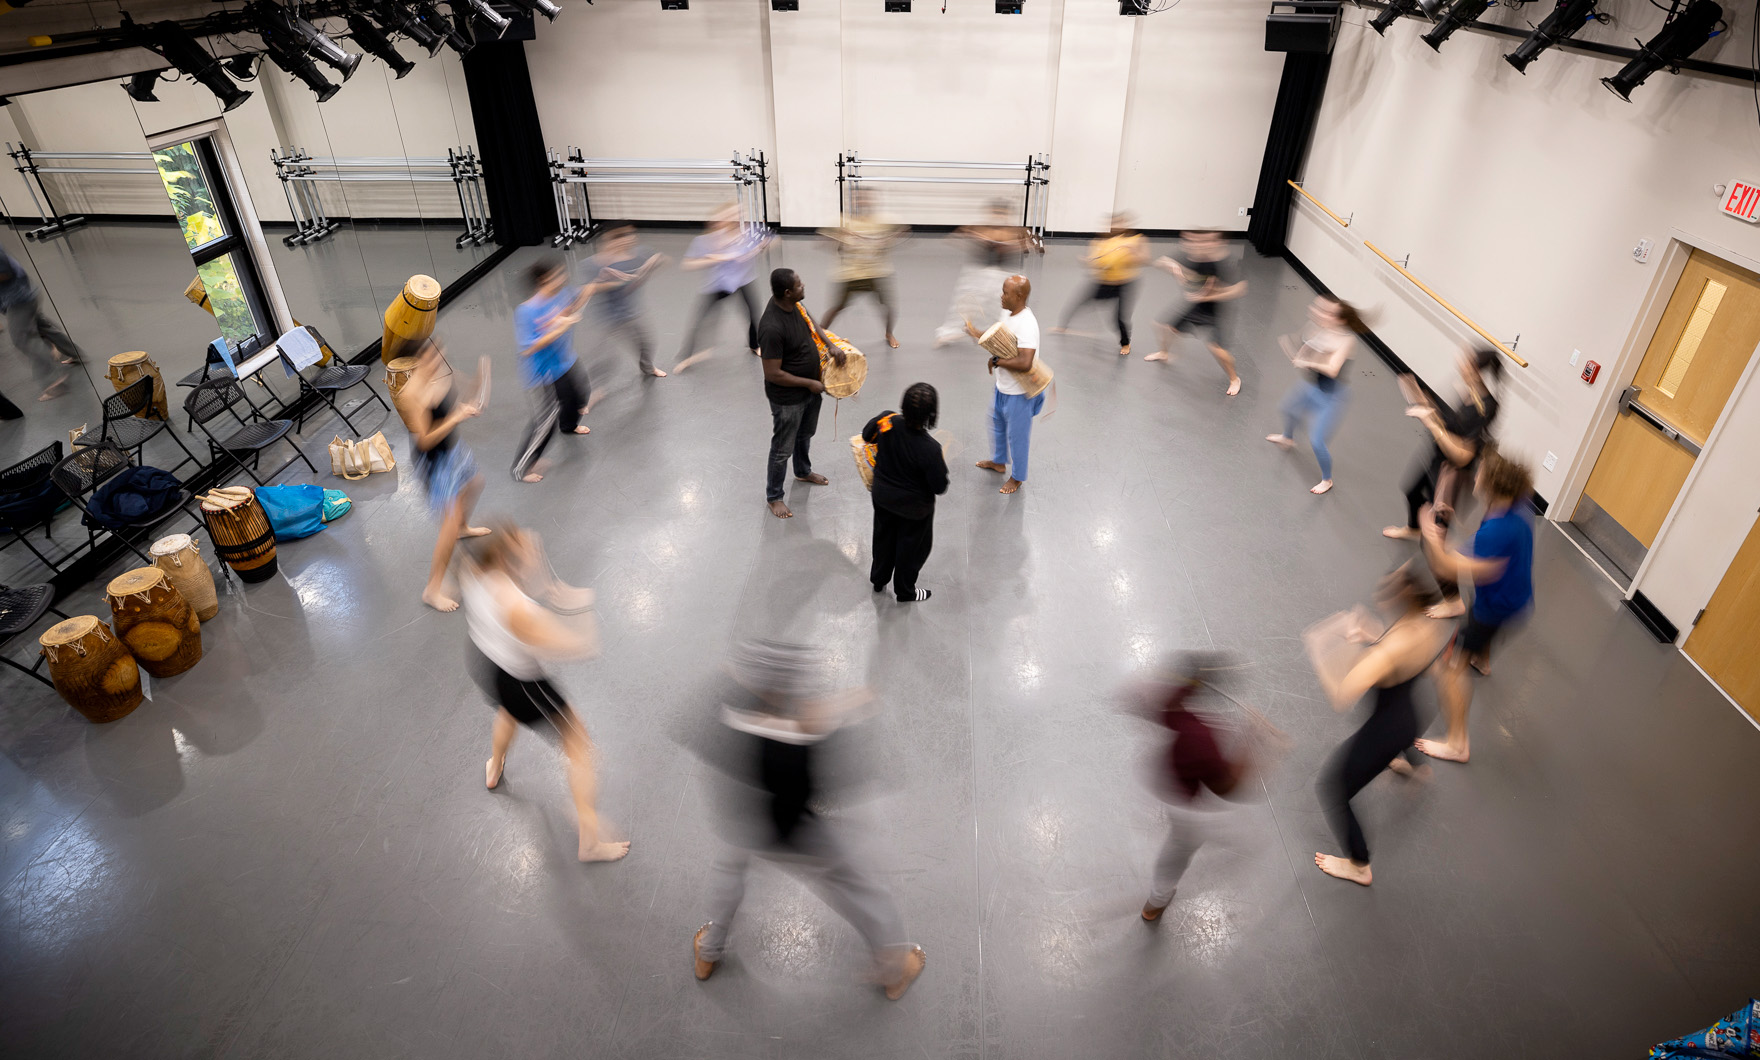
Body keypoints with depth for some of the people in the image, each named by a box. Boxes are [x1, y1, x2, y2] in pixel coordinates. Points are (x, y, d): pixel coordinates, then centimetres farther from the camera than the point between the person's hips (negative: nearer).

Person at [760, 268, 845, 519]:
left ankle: (803, 471, 57)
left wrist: (830, 348, -3)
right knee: (783, 448, 10)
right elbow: (772, 374, -29)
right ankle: (774, 496, 31)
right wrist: (809, 384, -21)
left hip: (811, 388, 8)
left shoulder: (794, 304, -9)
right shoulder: (772, 328, -35)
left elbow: (810, 323, 13)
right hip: (787, 399, -8)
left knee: (805, 435, 31)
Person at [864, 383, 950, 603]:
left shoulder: (887, 420, -25)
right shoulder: (930, 449, -35)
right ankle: (905, 592, 41)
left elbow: (866, 435, -2)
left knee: (883, 537, 28)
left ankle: (879, 580, 51)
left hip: (882, 495, 5)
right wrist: (942, 465, -5)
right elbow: (940, 488, -23)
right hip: (914, 506, -4)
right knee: (911, 546, 21)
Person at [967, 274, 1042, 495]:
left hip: (1019, 392, -10)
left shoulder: (1026, 324, -32)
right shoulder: (1007, 313, -2)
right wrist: (976, 333, 4)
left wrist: (997, 361, -27)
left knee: (1016, 435, 9)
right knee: (996, 422, 29)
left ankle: (1017, 477, 30)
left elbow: (1025, 363, -41)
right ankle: (999, 462, 52)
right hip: (1002, 386, 10)